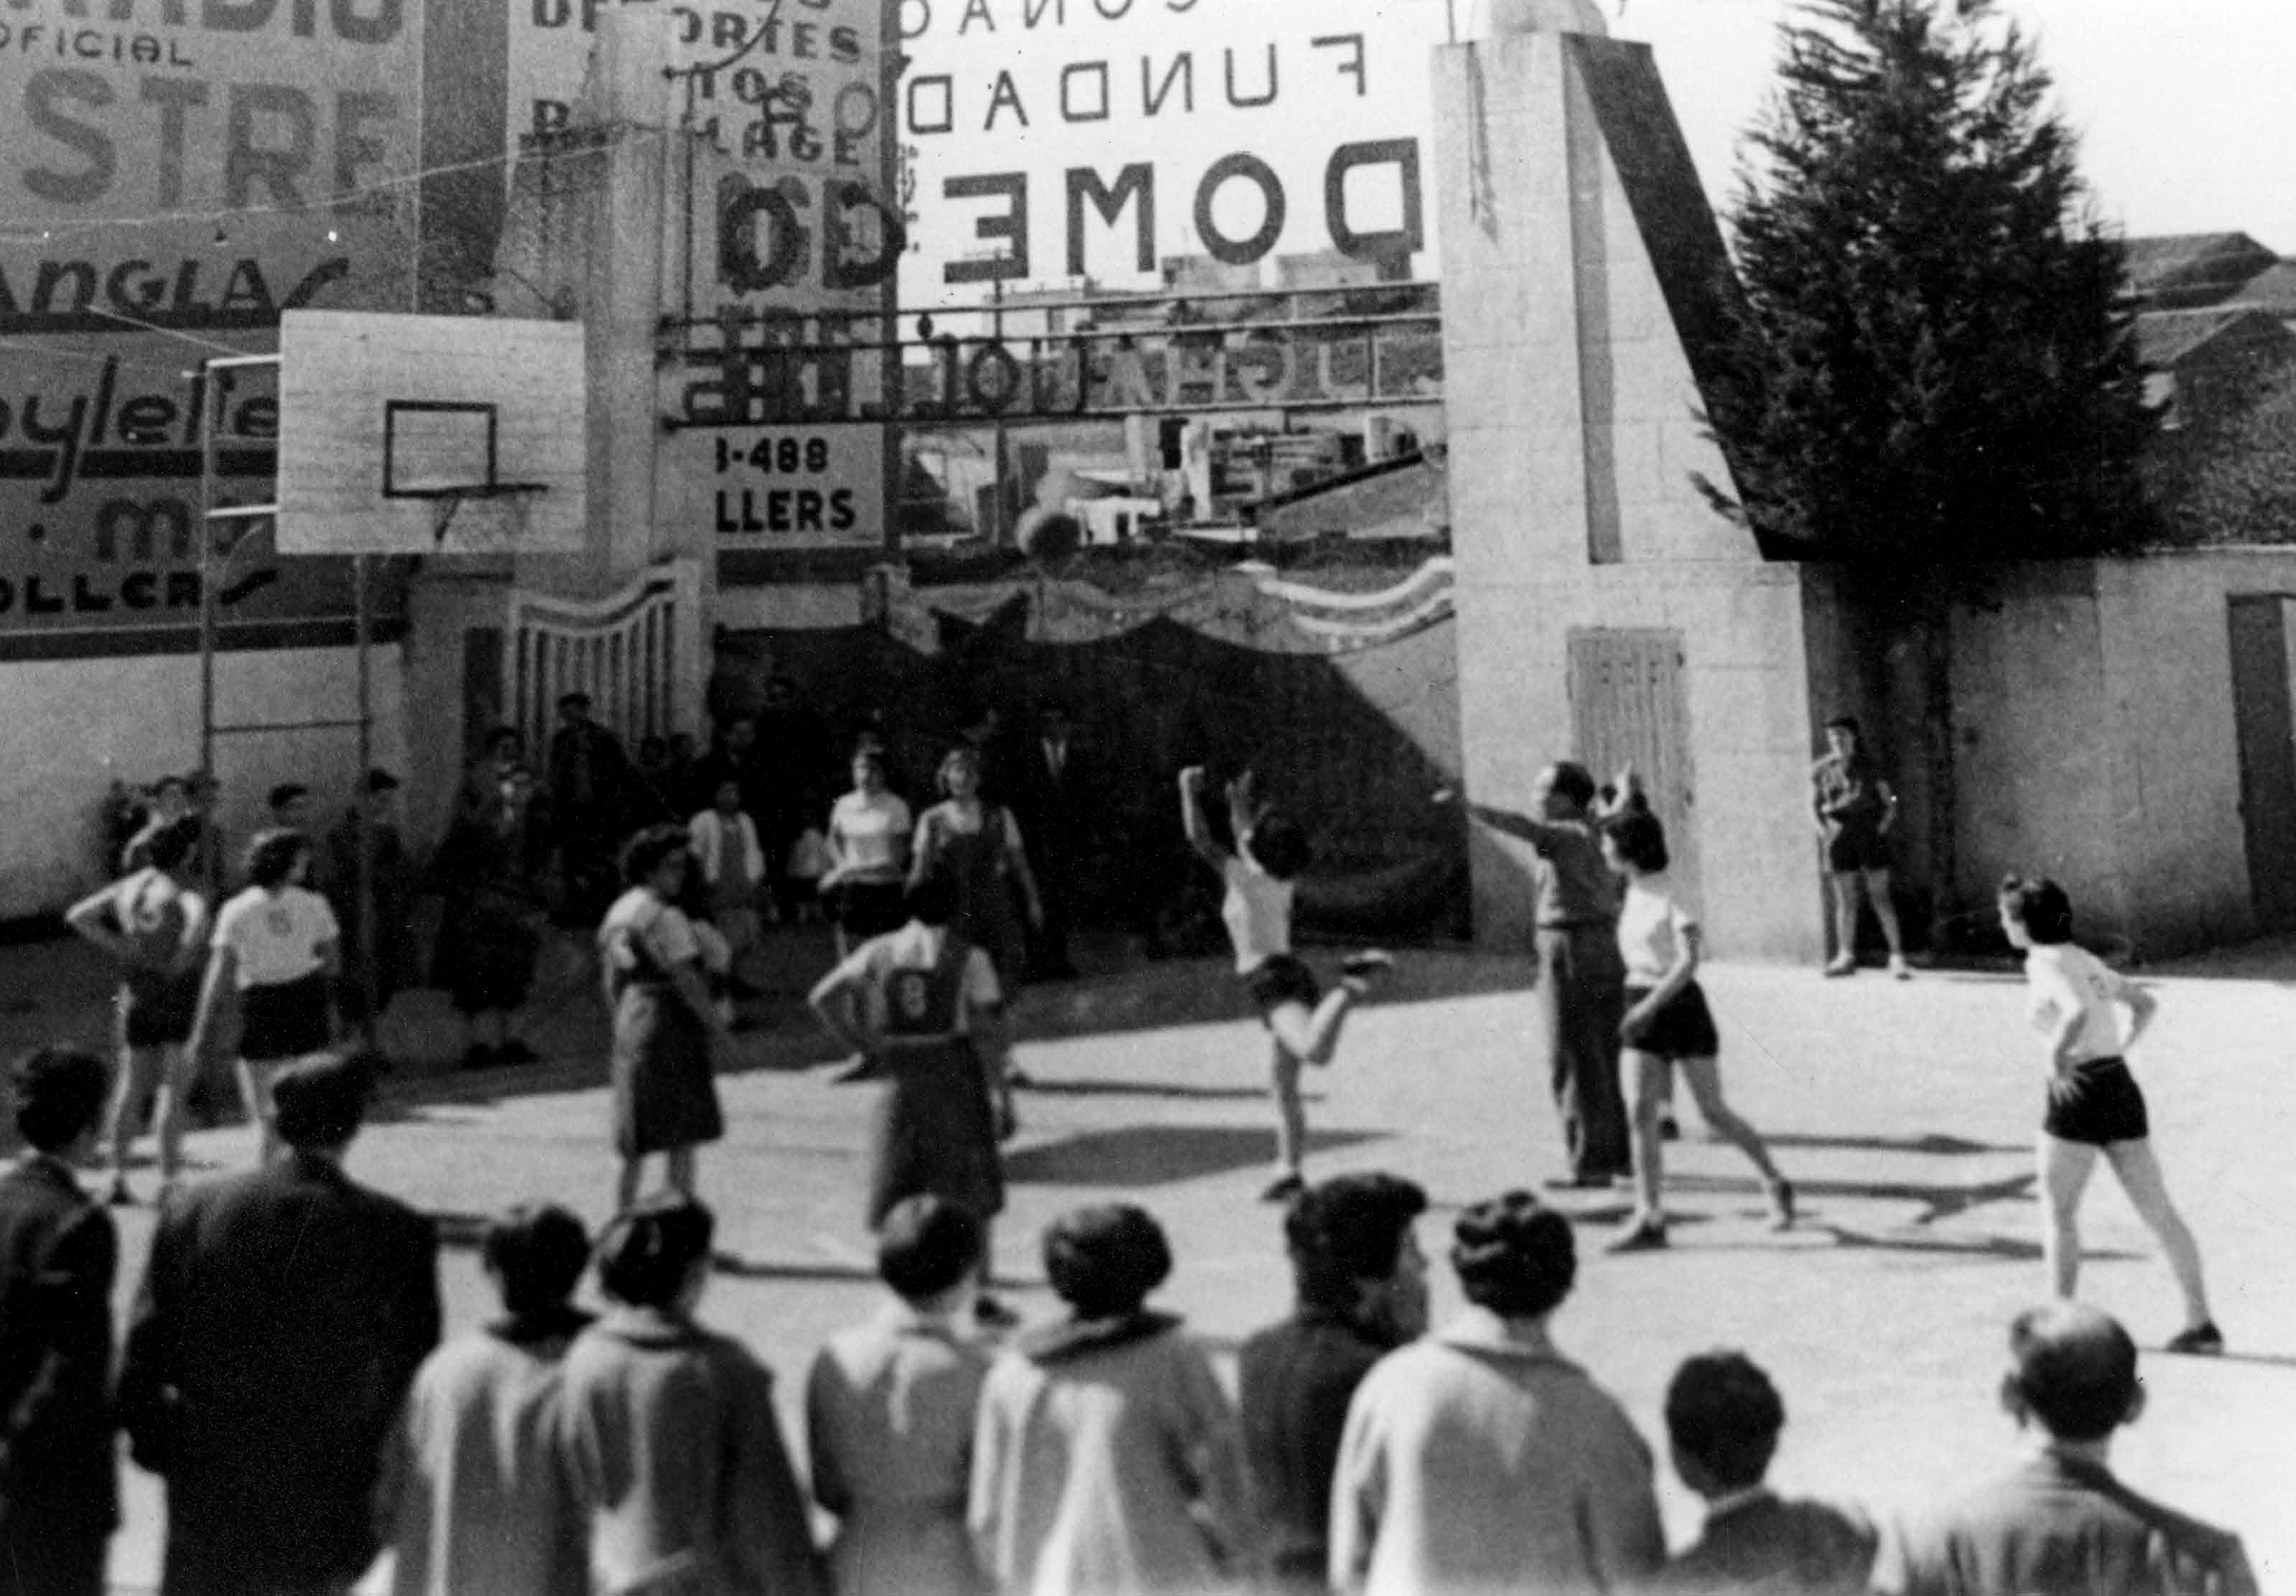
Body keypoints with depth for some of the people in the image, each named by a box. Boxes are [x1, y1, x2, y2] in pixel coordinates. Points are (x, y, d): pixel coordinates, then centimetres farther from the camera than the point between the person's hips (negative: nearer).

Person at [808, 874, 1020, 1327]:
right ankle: (979, 1296, 14)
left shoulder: (879, 951, 3)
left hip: (901, 1079, 2)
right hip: (957, 1076, -2)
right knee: (973, 1190, 9)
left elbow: (823, 997, -5)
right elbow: (988, 1030, -10)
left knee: (899, 1190, 11)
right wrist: (1001, 1094, -6)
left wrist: (864, 1046, 1)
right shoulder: (968, 957, -5)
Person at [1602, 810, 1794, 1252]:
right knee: (1642, 1112, -6)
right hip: (1642, 1010, 6)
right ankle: (1649, 1219, -7)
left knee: (1714, 1114, 2)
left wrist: (1651, 1006, -28)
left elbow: (1689, 962, -22)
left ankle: (1776, 1185, 25)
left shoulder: (1673, 896, -13)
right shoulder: (1632, 895, 10)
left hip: (1681, 1008, -6)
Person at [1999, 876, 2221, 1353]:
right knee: (2159, 1213, 9)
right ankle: (2201, 1323, 11)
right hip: (2122, 1090, 8)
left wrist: (2056, 1056, -19)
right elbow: (2146, 1004, 27)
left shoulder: (2045, 962, -10)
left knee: (2059, 1216, 7)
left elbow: (2077, 1011, -30)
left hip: (2078, 1097, -8)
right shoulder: (2086, 959, 16)